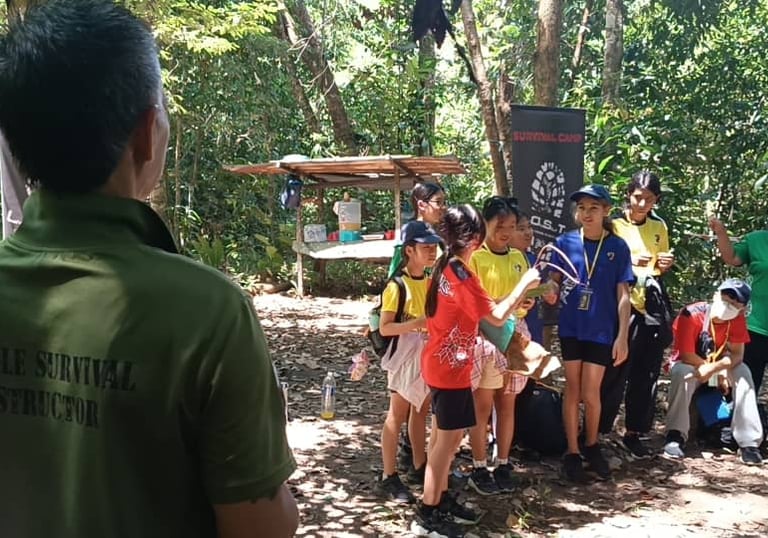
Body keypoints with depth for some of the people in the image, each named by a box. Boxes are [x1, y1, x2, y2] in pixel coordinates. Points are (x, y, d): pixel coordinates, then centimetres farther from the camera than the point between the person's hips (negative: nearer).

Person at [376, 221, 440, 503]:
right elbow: (384, 328, -17)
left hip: (428, 354, 7)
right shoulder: (397, 285, -15)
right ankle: (388, 477, 7)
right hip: (406, 355, -7)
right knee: (397, 416, 0)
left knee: (421, 411, 16)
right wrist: (417, 323, -29)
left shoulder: (431, 281, 6)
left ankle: (419, 466, 29)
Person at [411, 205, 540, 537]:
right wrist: (525, 283, -10)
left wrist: (514, 303, 13)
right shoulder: (461, 274, -21)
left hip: (442, 364, 10)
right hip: (449, 368, -10)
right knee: (449, 438, -1)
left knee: (448, 436, 18)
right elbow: (496, 317, -19)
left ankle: (442, 501, 29)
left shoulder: (446, 267, 8)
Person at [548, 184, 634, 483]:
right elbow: (555, 280, 7)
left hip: (601, 330, -1)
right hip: (571, 327, 1)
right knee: (573, 389, 6)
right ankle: (572, 453, 19)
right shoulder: (565, 242, -2)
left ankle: (592, 446, 29)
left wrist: (622, 336, -9)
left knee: (591, 393, 5)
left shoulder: (617, 246, -5)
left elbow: (623, 295, -4)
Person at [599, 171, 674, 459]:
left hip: (652, 307, 5)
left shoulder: (659, 227, 11)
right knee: (614, 374, -4)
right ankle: (596, 432, 8)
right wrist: (629, 262, -20)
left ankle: (634, 433, 21)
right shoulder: (614, 226, -4)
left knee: (646, 375, 8)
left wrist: (665, 265, -1)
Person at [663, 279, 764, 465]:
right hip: (688, 364, -4)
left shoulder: (738, 319, -14)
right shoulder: (691, 314, -29)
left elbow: (737, 354, -17)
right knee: (681, 373, -37)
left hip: (719, 363, 4)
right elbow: (686, 355, -26)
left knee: (743, 372, -25)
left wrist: (714, 368, -37)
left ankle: (749, 442, -24)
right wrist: (719, 372, -21)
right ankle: (675, 436, -31)